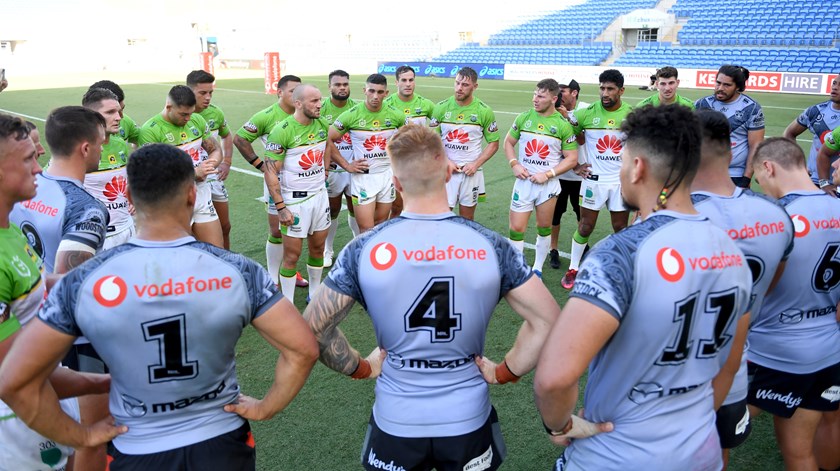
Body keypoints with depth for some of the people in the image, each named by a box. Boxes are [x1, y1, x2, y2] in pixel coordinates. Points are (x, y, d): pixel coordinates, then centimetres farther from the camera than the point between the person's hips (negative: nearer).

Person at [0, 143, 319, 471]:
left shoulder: (84, 283, -16)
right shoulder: (238, 271, -17)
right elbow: (303, 349, -16)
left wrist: (81, 437, -2)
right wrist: (266, 408, -4)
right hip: (221, 443, 1)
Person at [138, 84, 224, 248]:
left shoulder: (197, 120, 5)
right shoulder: (150, 130, -13)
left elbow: (215, 150, 12)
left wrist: (207, 167, -11)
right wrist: (194, 172, -23)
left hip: (202, 193, 5)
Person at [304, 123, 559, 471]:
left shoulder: (363, 250, -14)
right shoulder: (491, 246, -13)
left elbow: (313, 327, -11)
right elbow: (547, 321, -11)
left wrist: (361, 367, 2)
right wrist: (505, 372, -2)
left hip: (395, 425, 0)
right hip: (468, 422, 0)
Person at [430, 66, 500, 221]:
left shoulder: (484, 111, -3)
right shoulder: (442, 107, -2)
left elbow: (493, 143, 2)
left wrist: (476, 164, -10)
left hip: (471, 172, 0)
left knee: (467, 217, 11)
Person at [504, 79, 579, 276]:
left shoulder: (563, 125, -6)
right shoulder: (524, 117, 1)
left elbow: (572, 159, -3)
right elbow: (508, 142, 12)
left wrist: (548, 174, -14)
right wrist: (514, 164, -5)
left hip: (548, 184, -1)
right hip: (524, 181, 1)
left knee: (544, 228, 12)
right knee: (516, 229, -1)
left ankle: (537, 269, 29)